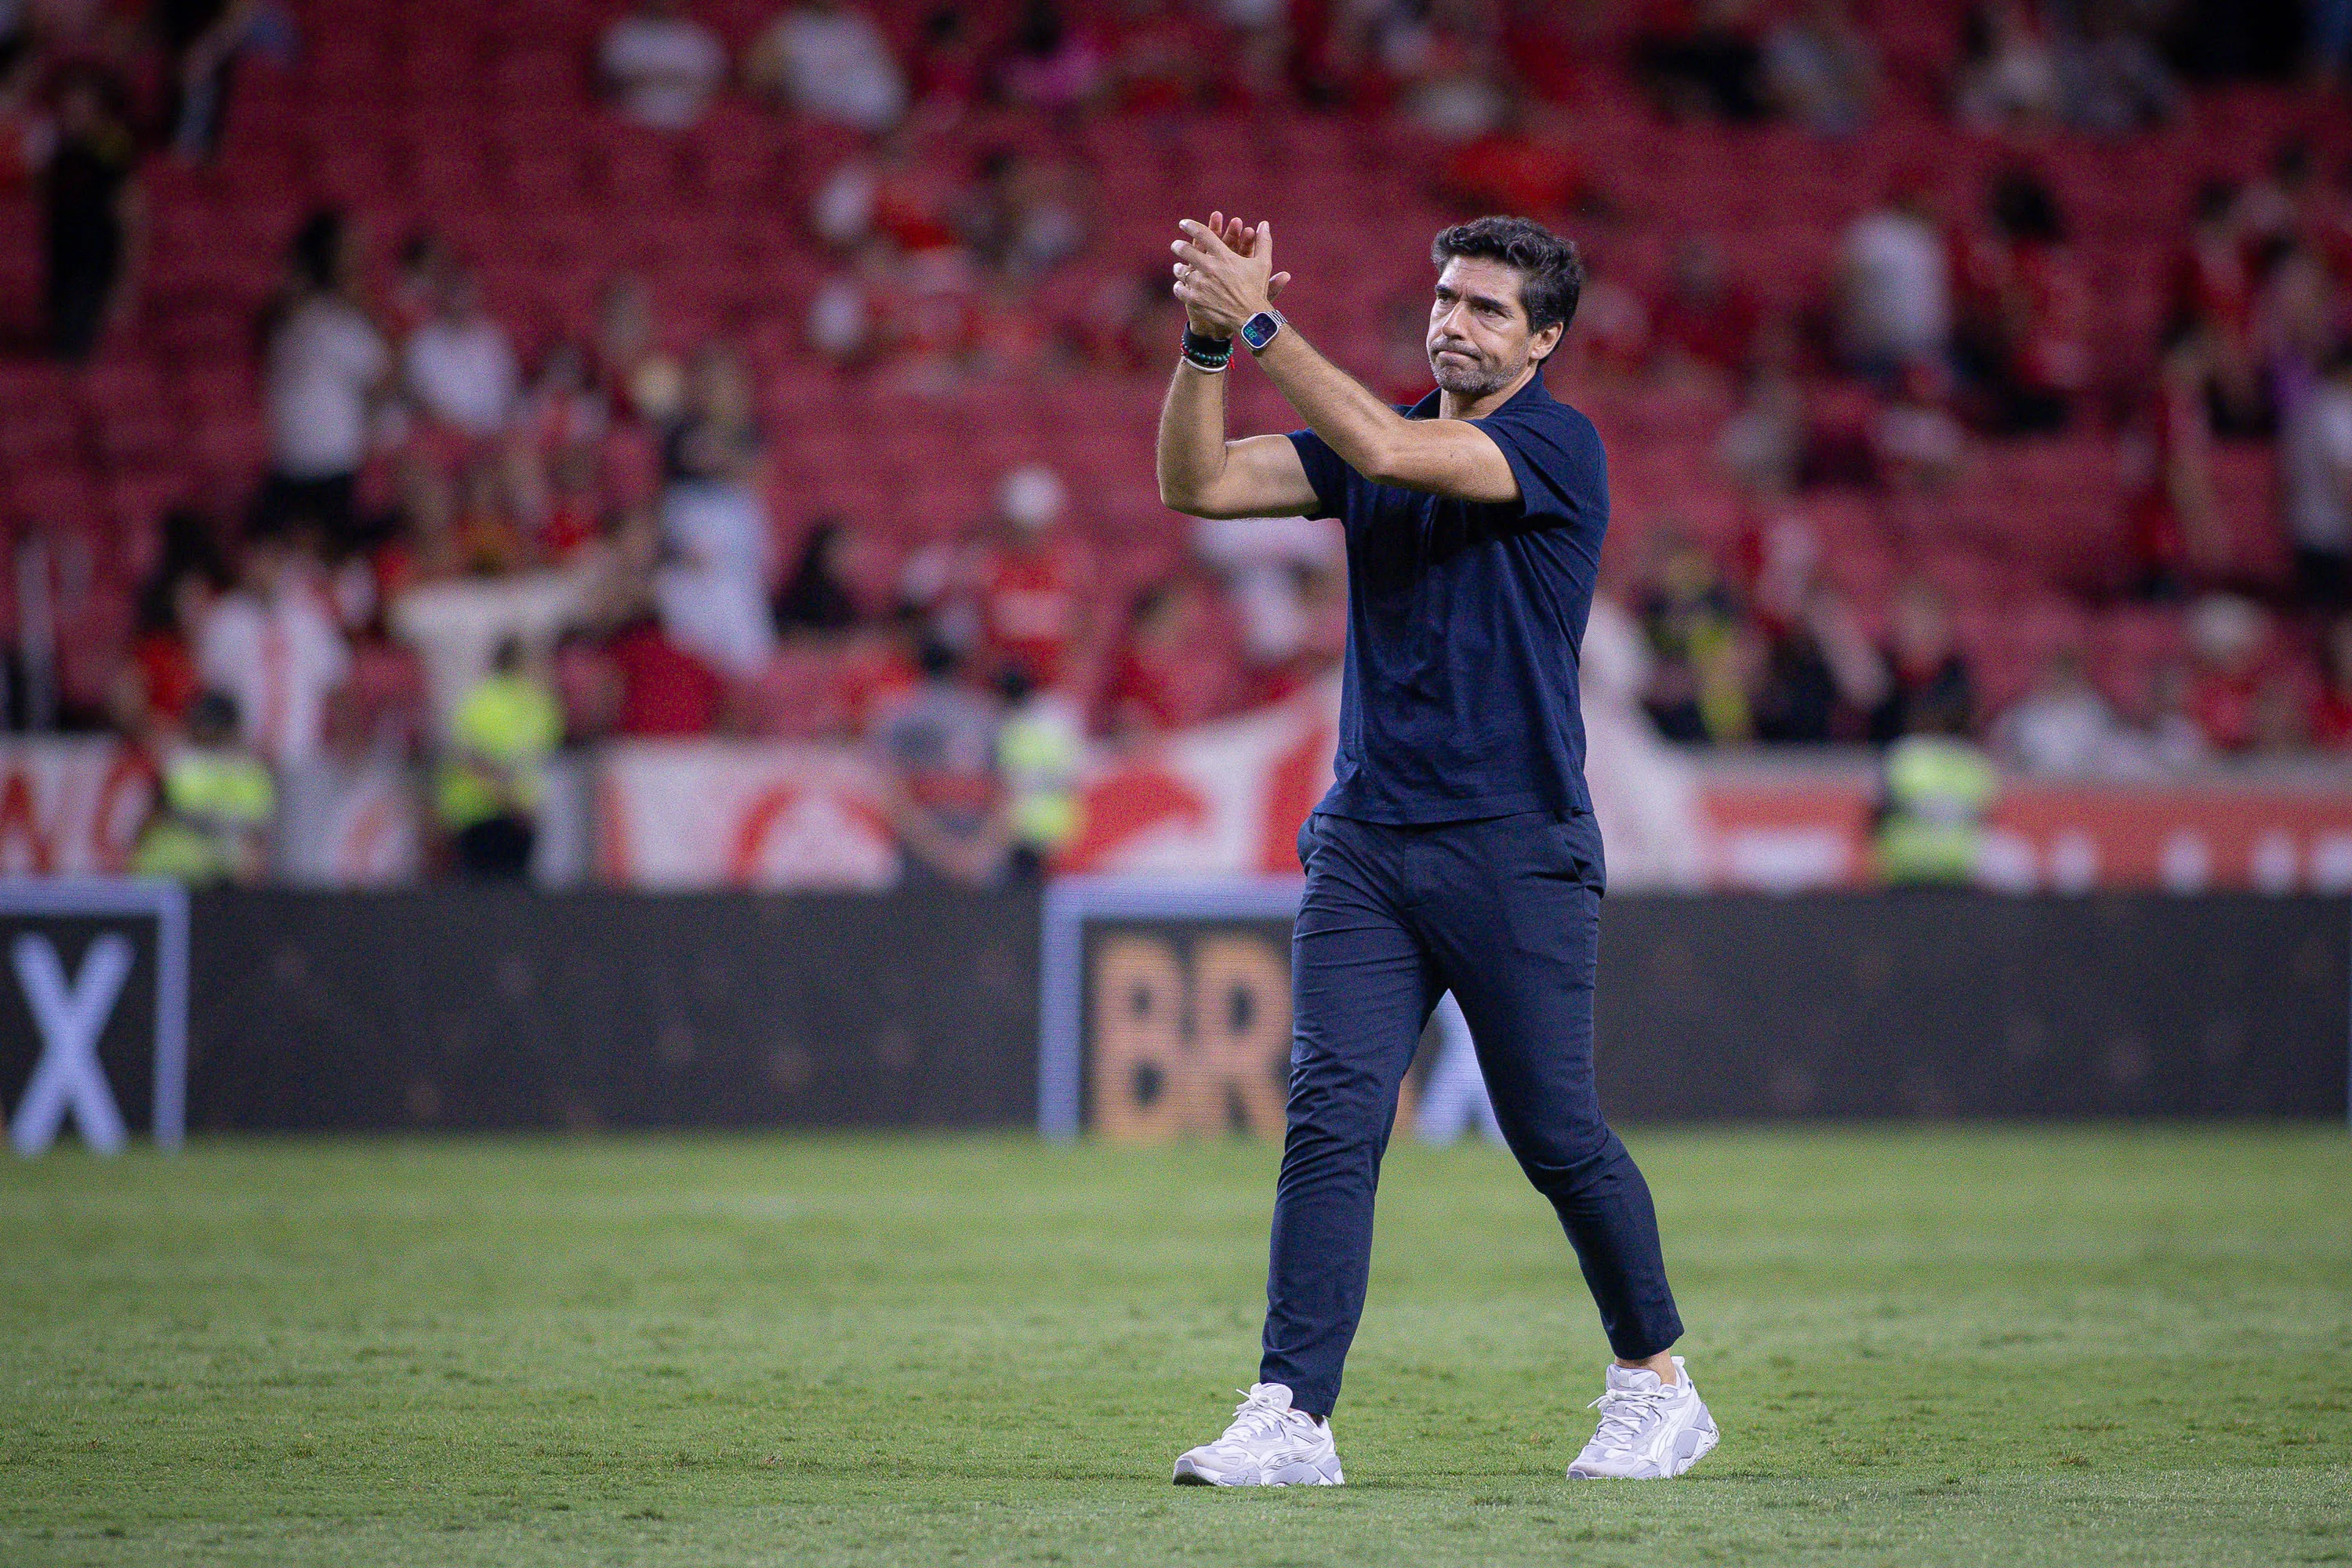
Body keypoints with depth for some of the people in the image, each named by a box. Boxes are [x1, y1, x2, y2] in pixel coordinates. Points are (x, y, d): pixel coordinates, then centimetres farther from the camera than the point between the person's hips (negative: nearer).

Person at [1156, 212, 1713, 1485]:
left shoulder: (1559, 446, -7)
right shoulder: (1374, 439, 12)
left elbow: (1388, 452, -22)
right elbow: (1197, 483, 3)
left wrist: (1259, 324, -23)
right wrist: (1206, 338, -11)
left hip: (1515, 852, -5)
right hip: (1364, 844, 5)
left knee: (1558, 1139, 2)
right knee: (1330, 1117, -8)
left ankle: (1656, 1385, 22)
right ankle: (1290, 1421, -12)